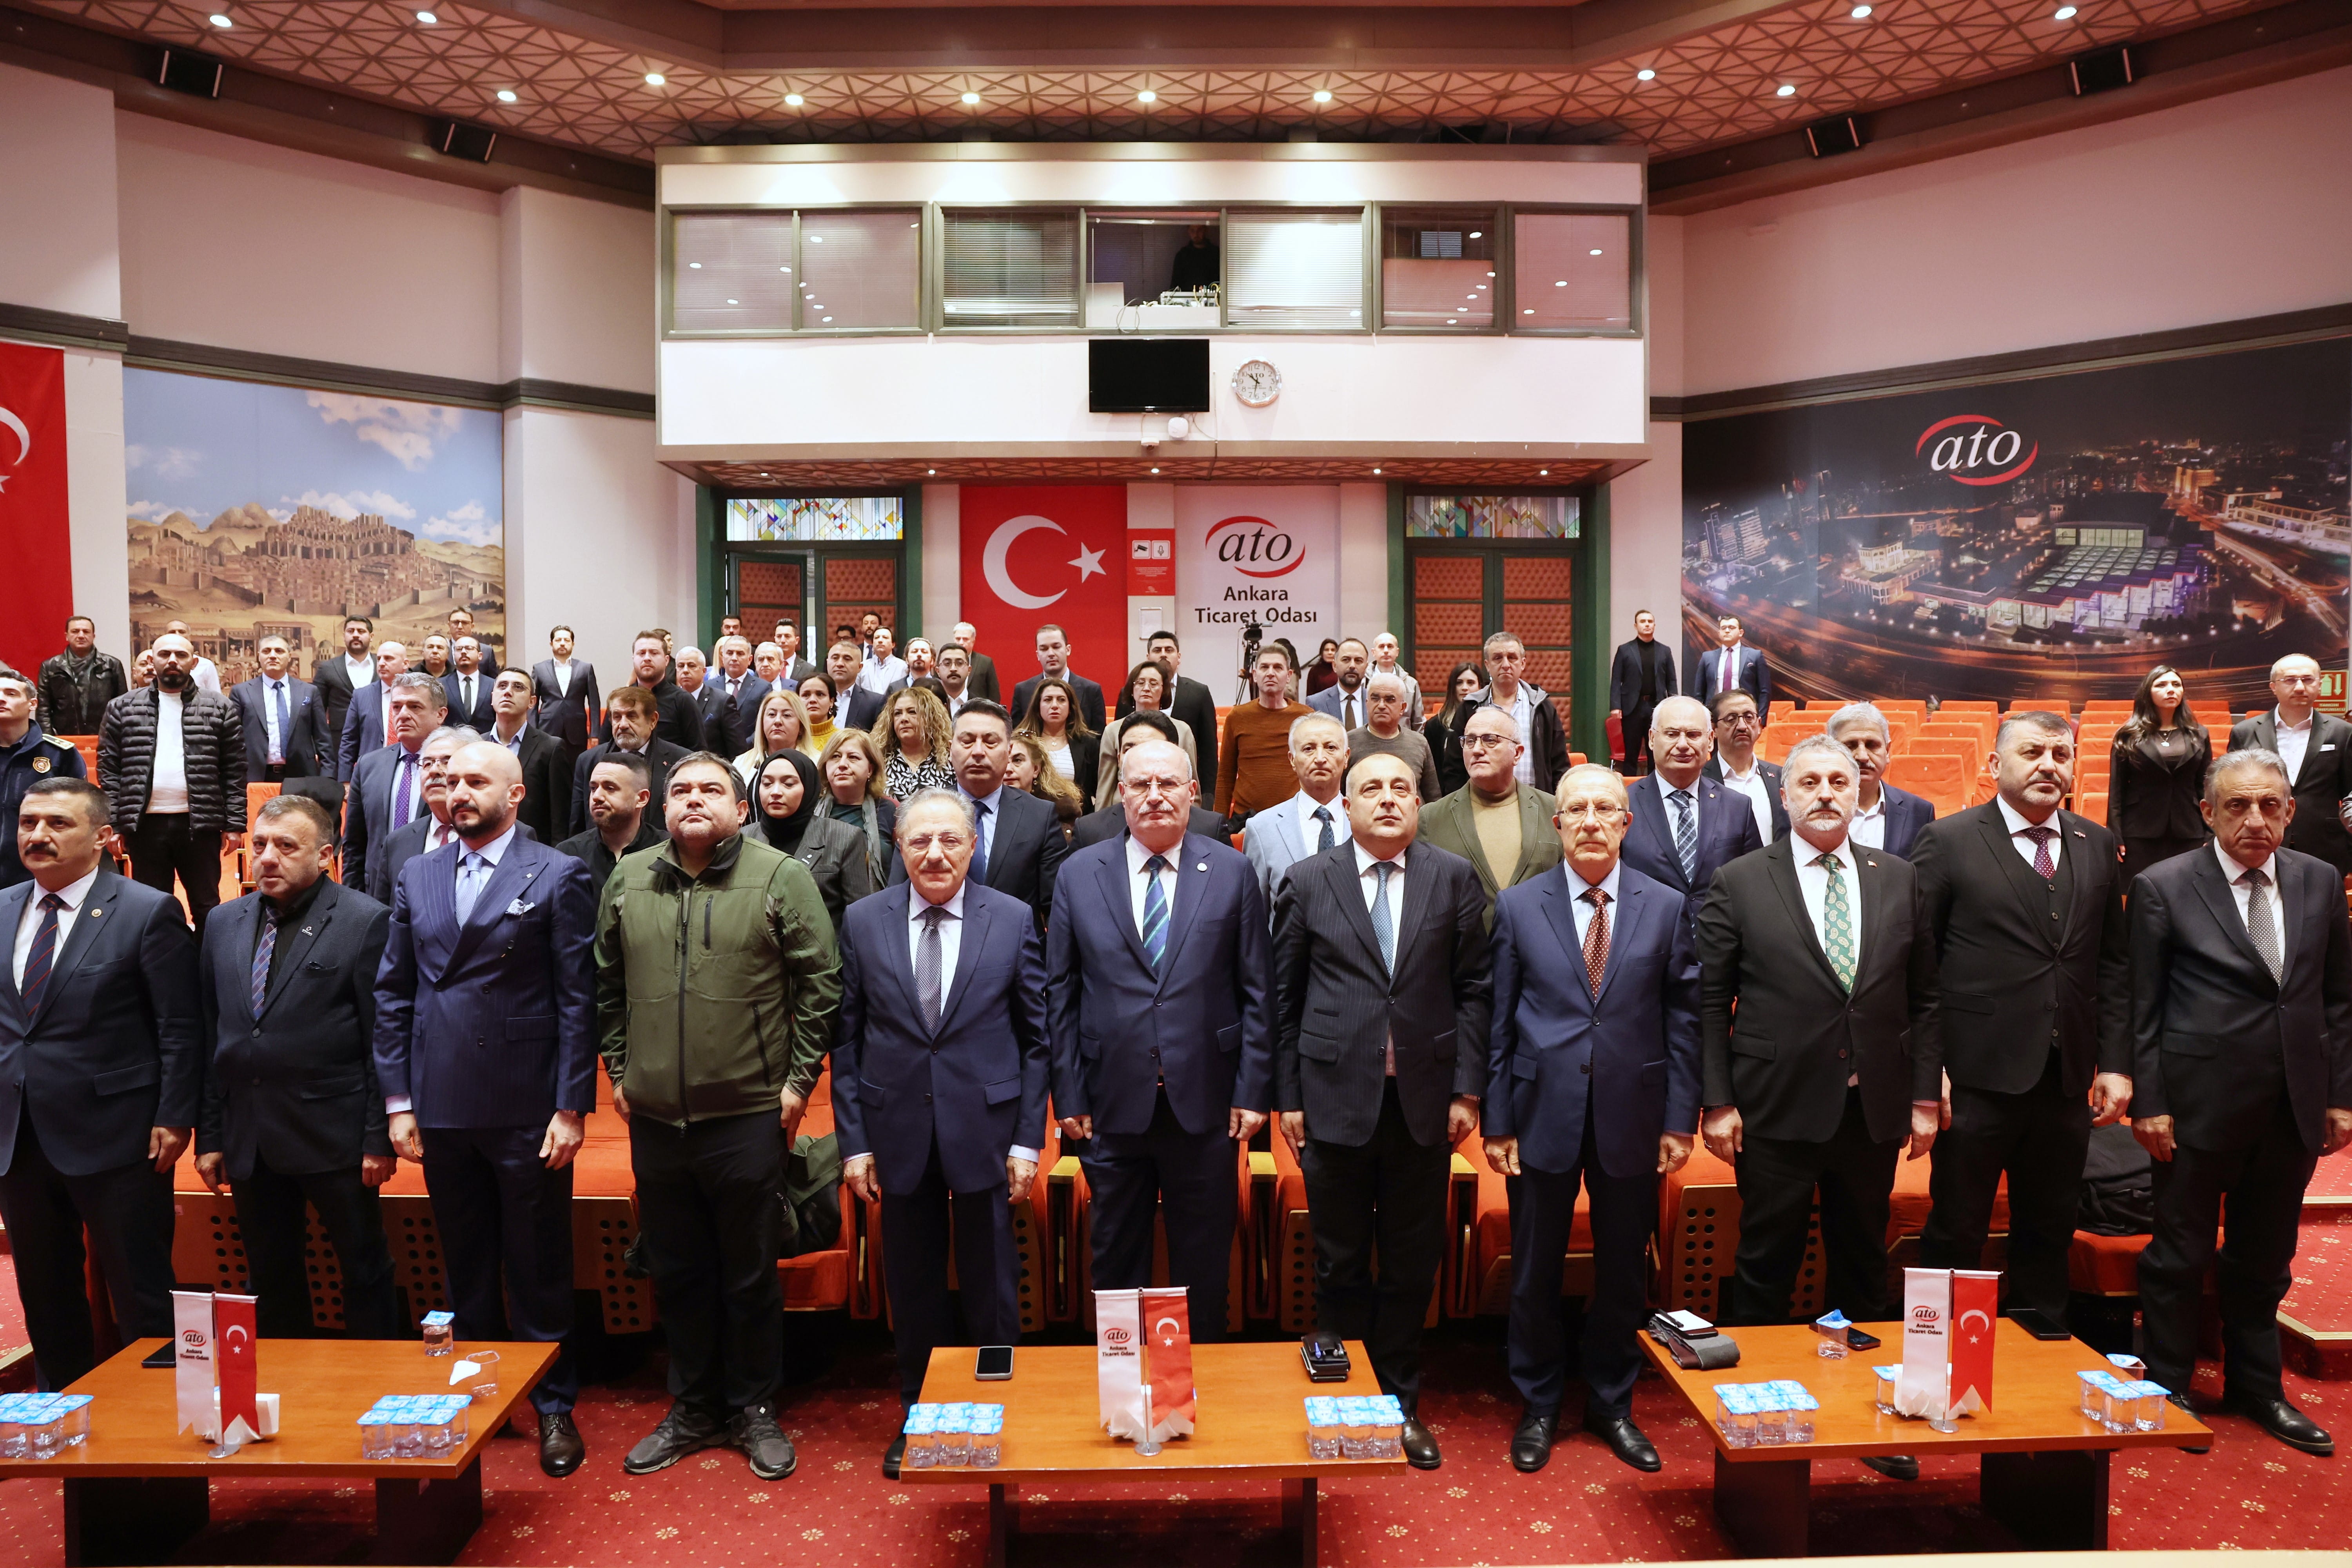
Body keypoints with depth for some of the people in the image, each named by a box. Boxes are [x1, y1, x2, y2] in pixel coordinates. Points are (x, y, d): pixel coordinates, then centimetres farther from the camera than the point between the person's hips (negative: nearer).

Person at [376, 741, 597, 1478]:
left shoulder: (558, 877, -4)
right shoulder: (416, 877, 10)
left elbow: (578, 1001, -7)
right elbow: (393, 994, 10)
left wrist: (571, 1107, -11)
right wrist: (399, 1100, 5)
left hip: (527, 1107, -4)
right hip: (442, 1108, 4)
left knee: (540, 1271, 6)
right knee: (466, 1271, 15)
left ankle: (554, 1407, 21)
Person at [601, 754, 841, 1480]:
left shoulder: (781, 878, -6)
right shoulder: (628, 881, 6)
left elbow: (819, 983, -6)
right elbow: (609, 986, 14)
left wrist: (799, 1078, -7)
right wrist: (618, 1069, 10)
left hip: (749, 1114, -3)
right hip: (655, 1115, 4)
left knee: (751, 1275, 9)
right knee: (677, 1272, 15)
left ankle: (754, 1410, 26)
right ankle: (692, 1410, 32)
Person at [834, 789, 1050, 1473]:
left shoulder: (1013, 919, -3)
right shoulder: (863, 921, 1)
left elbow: (1036, 1037, 0)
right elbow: (847, 1039, 3)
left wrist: (1028, 1139, -4)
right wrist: (854, 1140, -1)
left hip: (986, 1127, -1)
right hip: (899, 1131, 1)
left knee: (991, 1286, 10)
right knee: (913, 1286, 13)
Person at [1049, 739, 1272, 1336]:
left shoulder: (1232, 872, 0)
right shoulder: (1078, 874, 1)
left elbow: (1257, 991, 1)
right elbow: (1060, 994, 3)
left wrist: (1253, 1089, -4)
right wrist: (1068, 1094, -1)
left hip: (1205, 1102, 0)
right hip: (1113, 1103, 1)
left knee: (1204, 1262, 13)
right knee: (1116, 1258, 14)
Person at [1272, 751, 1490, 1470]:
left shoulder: (1454, 878, 3)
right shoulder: (1308, 881, 1)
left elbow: (1473, 990, 2)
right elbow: (1285, 996, 2)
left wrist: (1467, 1090, -3)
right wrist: (1287, 1096, -1)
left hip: (1423, 1099, 1)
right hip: (1337, 1095, -1)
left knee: (1413, 1264, 11)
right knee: (1341, 1263, 10)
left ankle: (1403, 1404, 28)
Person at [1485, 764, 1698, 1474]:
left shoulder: (1667, 908, 1)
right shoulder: (1518, 906, -1)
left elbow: (1684, 1018, 2)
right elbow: (1500, 1020, 0)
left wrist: (1681, 1119, -1)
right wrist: (1496, 1121, -2)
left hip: (1631, 1116, 1)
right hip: (1543, 1114, 0)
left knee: (1623, 1273, 13)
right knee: (1534, 1274, 10)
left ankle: (1612, 1404, 33)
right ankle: (1538, 1407, 29)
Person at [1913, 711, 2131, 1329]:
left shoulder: (2098, 846, 10)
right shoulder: (1948, 842, -5)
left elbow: (2114, 962, 11)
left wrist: (2115, 1062, 5)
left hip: (2068, 1082, 5)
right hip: (1978, 1076, -4)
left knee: (2048, 1237, 16)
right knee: (1956, 1234, 6)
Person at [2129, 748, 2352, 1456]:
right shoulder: (2164, 887, -8)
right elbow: (2144, 1007, -6)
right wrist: (2148, 1104, -9)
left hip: (2294, 1108, 4)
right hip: (2199, 1105, -4)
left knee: (2265, 1262, 17)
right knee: (2181, 1256, 8)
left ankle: (2256, 1387, 34)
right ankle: (2168, 1387, 24)